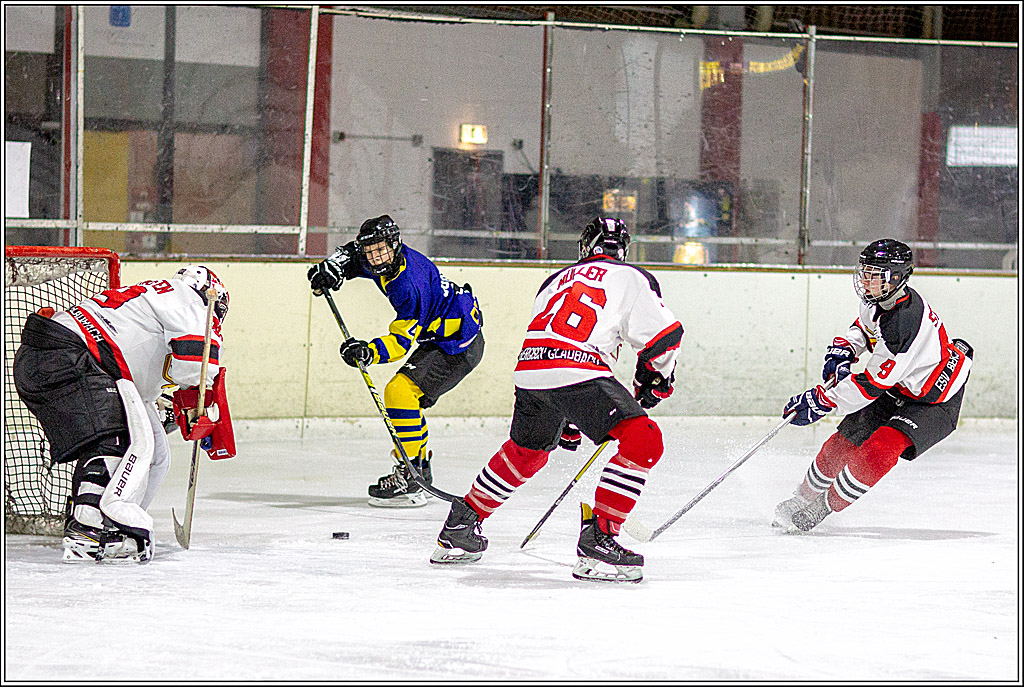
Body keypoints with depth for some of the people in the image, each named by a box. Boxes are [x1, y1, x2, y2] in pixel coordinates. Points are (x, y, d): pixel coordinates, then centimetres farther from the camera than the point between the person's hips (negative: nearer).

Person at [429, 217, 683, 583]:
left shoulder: (557, 281, 33)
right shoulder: (630, 278, 14)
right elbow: (664, 334, 5)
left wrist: (566, 421, 42)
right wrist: (654, 379, 26)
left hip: (529, 371, 7)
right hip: (579, 369, -7)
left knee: (525, 451, 32)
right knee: (643, 441, -6)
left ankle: (459, 528, 39)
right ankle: (597, 539, -15)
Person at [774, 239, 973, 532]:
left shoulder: (904, 322, -37)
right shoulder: (877, 298, -8)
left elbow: (872, 384, -33)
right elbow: (865, 325, 18)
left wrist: (820, 401, -28)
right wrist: (844, 349, -2)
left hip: (935, 400, -9)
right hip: (897, 390, 9)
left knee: (880, 449, -27)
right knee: (842, 443, 8)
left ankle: (822, 508, -13)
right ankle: (803, 498, 30)